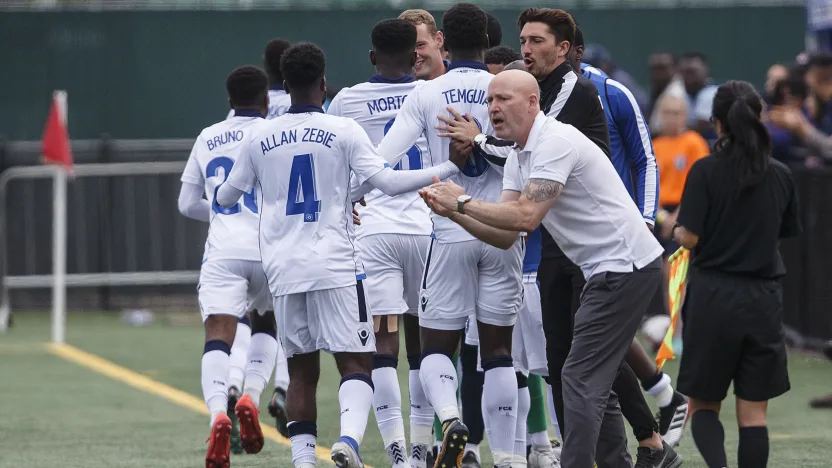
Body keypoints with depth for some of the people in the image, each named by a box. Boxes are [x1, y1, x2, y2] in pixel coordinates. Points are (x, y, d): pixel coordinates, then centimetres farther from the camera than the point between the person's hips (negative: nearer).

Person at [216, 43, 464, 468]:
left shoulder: (260, 138, 7)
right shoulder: (343, 131, -4)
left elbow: (225, 197, 18)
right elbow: (387, 181, -11)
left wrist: (218, 193, 42)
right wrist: (448, 169, -4)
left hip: (283, 269, 3)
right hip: (334, 266, -3)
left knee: (301, 371, 10)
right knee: (356, 362, -3)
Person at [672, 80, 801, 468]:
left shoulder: (706, 171, -10)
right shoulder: (780, 176, 1)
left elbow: (690, 237, -13)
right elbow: (786, 234, 11)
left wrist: (676, 230, 9)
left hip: (713, 296, -2)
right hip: (763, 299, 2)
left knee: (703, 405, 9)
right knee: (753, 414, 6)